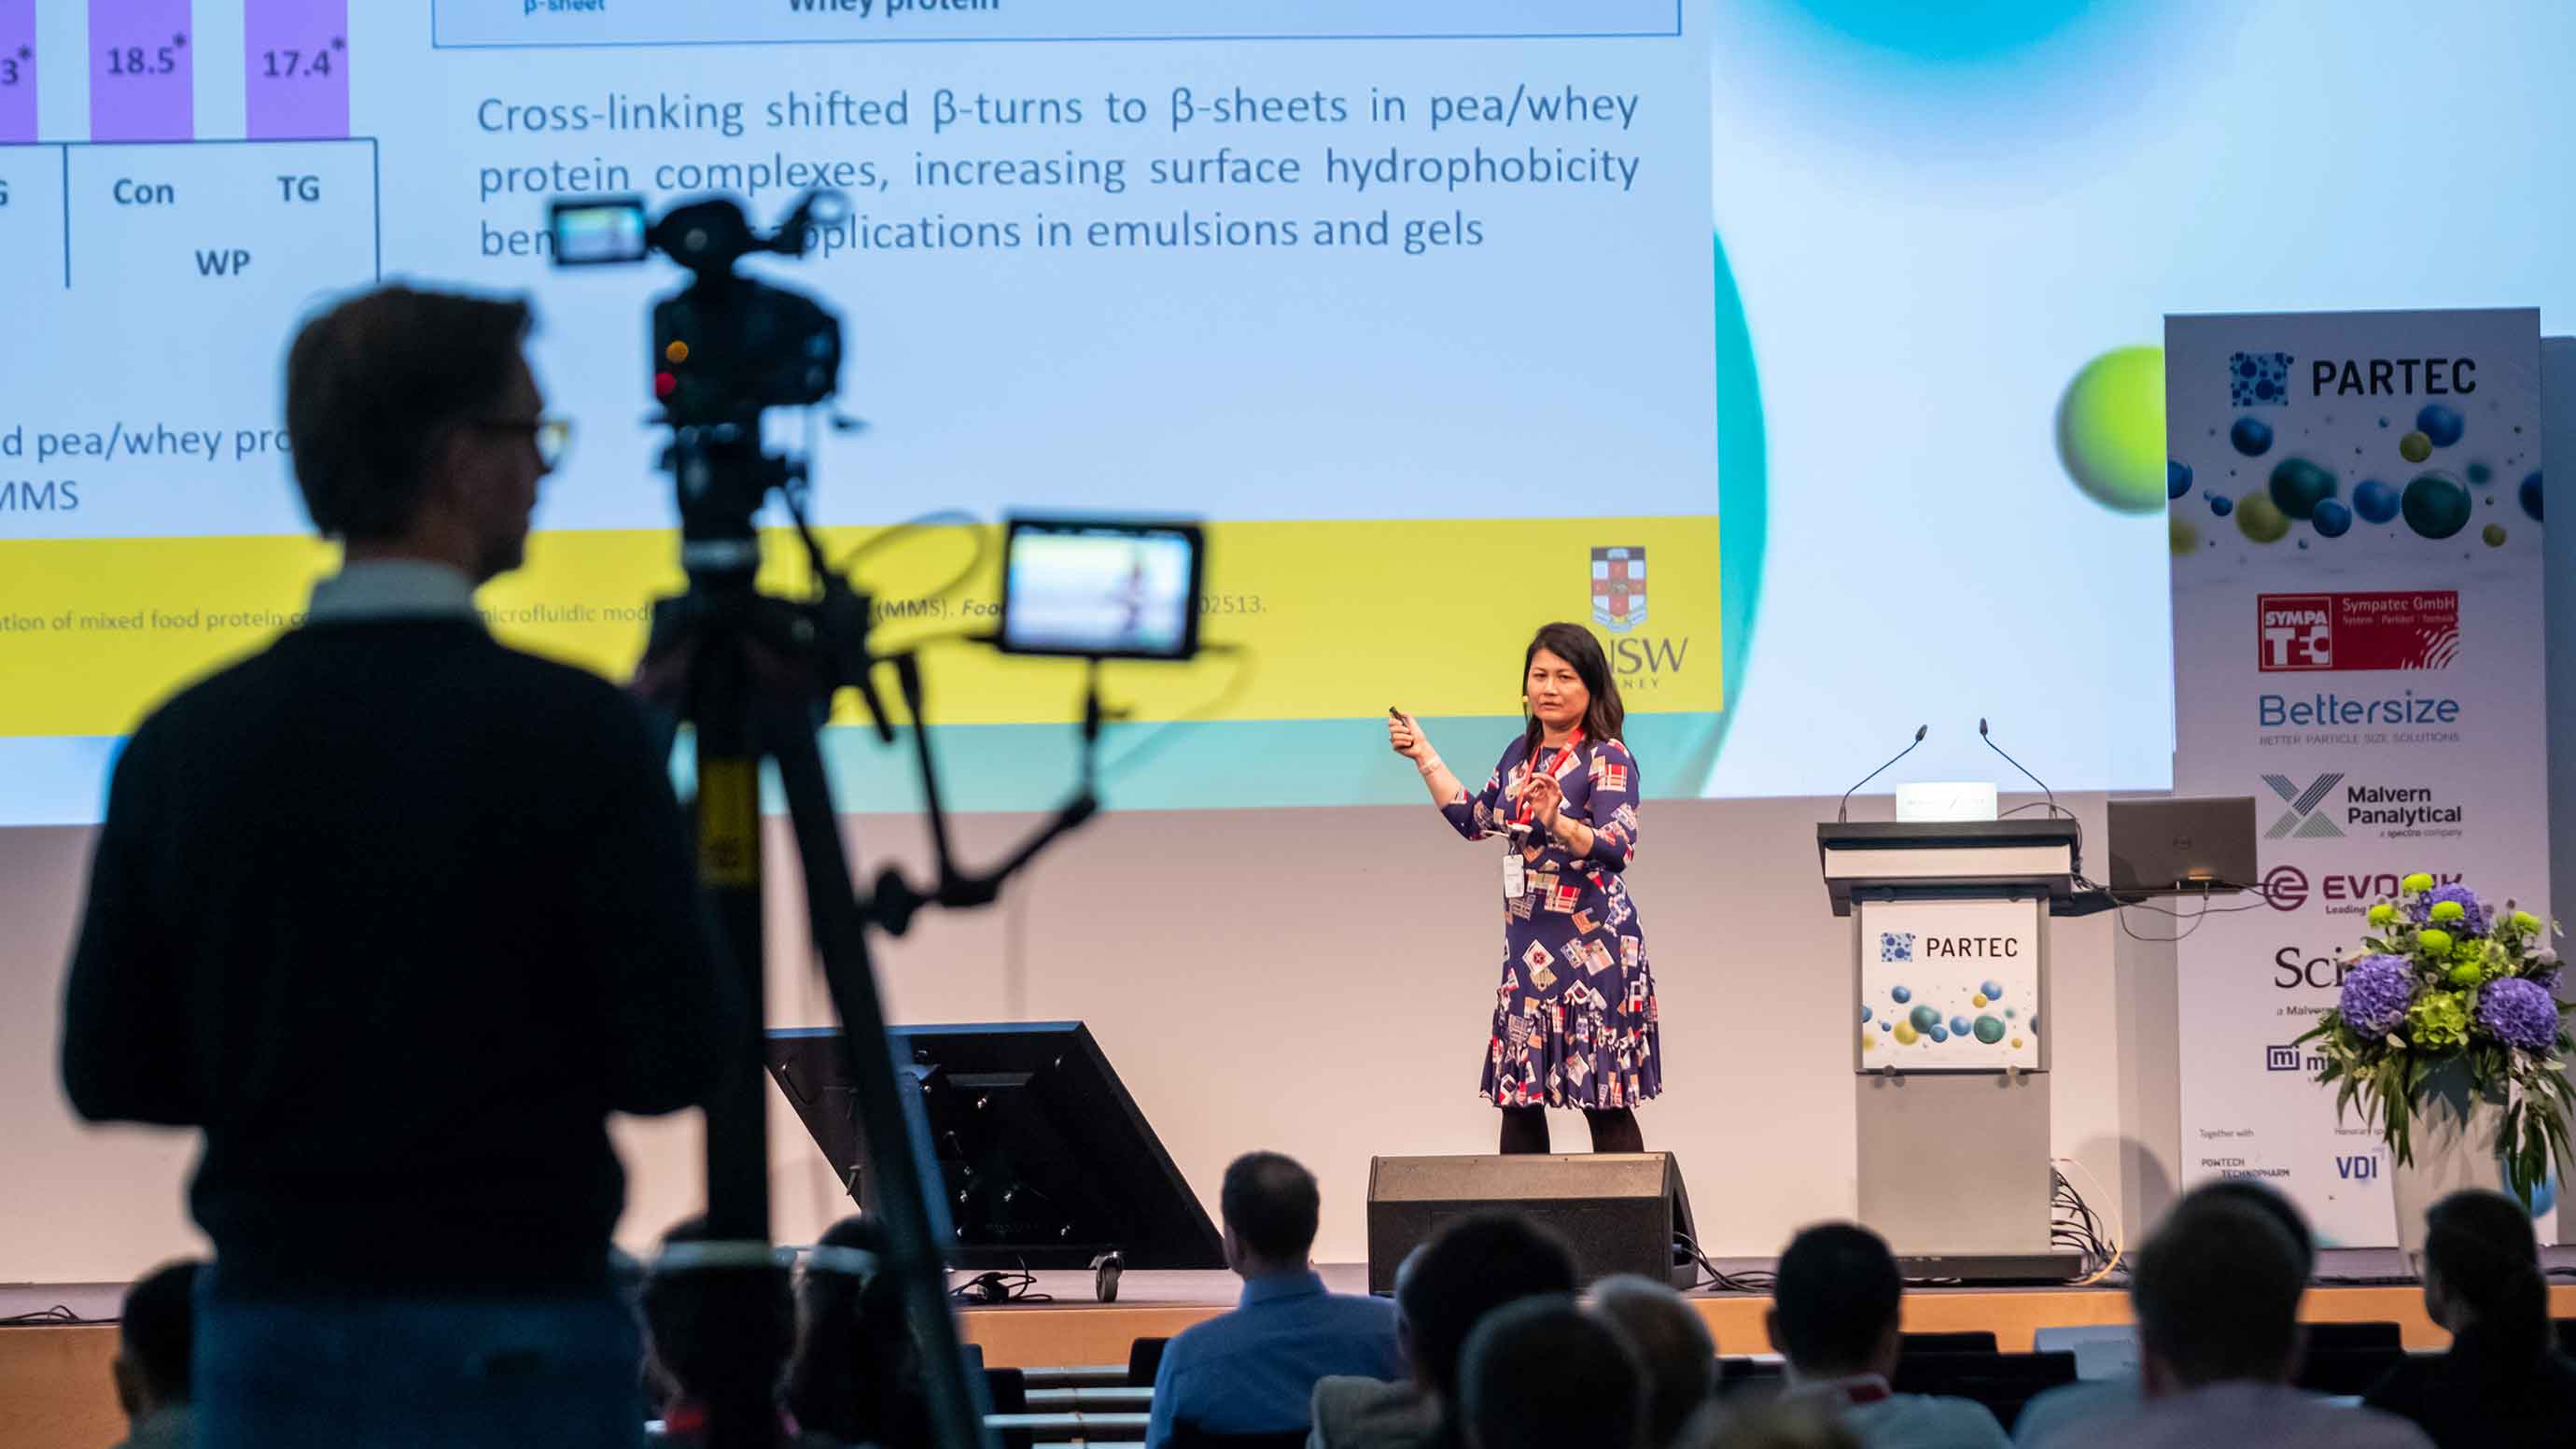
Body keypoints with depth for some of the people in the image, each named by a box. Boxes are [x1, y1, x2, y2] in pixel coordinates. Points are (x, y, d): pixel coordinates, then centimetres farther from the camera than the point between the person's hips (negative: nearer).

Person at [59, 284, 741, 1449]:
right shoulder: (568, 729, -11)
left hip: (265, 1340, 4)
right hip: (512, 1340, -4)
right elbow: (677, 1060, -11)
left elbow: (108, 1073, 5)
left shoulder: (182, 743, 1)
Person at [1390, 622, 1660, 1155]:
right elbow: (1474, 820, 25)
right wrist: (1424, 756, 22)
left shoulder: (1607, 759, -10)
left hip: (1592, 947, -7)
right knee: (1518, 1099, 7)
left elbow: (1617, 847, -23)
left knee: (1604, 1101, -6)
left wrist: (1558, 823, -40)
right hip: (1527, 944, 7)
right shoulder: (1522, 754, 13)